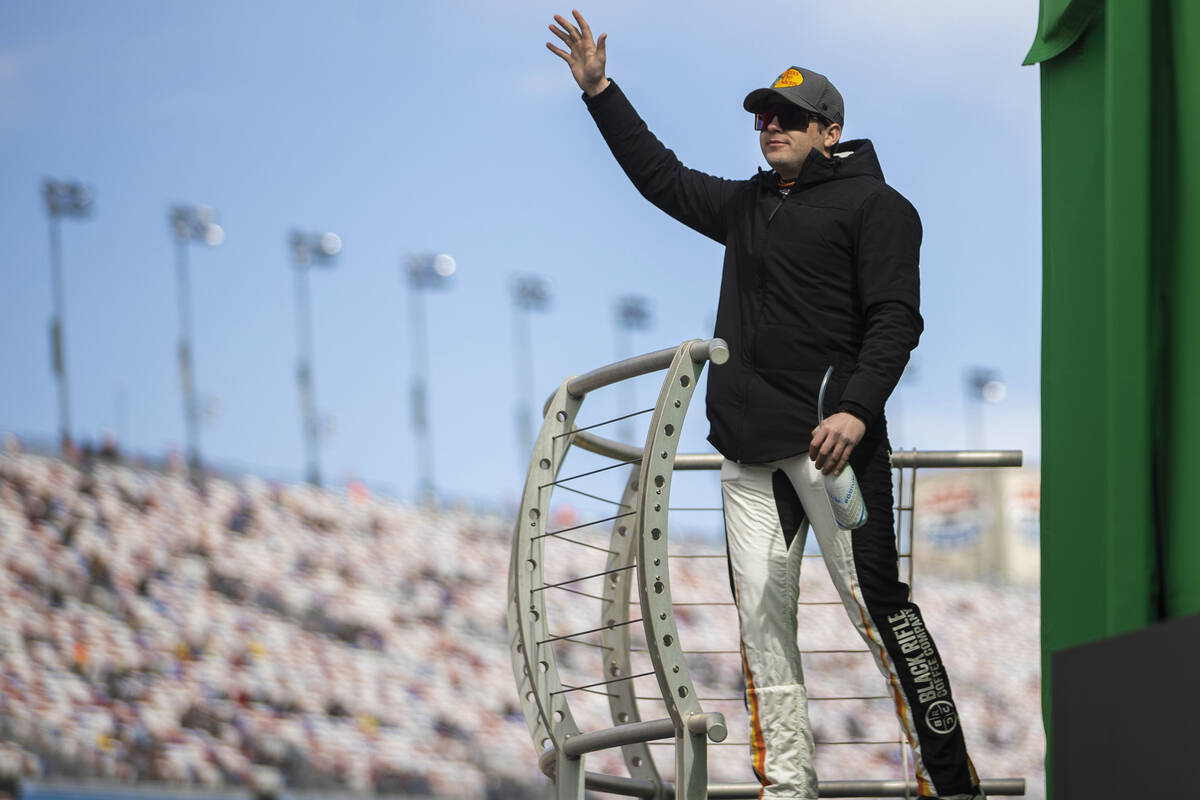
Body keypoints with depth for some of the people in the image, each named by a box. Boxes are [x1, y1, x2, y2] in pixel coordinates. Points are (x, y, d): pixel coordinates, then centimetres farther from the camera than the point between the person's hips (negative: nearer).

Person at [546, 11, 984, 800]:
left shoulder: (874, 206, 1)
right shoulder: (746, 207, 22)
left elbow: (895, 319, -9)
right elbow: (660, 174, 33)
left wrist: (857, 411, -22)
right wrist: (600, 91, 27)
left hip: (830, 437, -7)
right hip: (749, 448, 7)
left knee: (877, 603, -12)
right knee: (762, 615, 0)